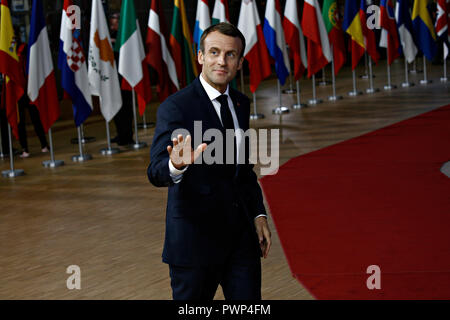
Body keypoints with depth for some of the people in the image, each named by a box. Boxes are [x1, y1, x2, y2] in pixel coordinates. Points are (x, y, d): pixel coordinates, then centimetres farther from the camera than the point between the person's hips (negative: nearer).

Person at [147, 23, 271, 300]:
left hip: (241, 235, 6)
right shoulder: (175, 107, -12)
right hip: (195, 239, -6)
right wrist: (176, 166, -47)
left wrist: (259, 214, 11)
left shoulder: (241, 103, 10)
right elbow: (156, 171, -24)